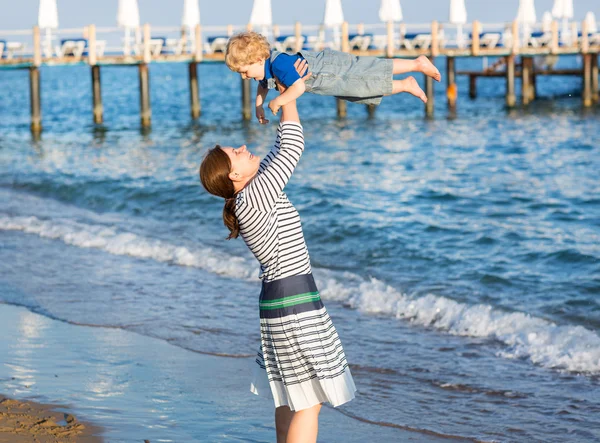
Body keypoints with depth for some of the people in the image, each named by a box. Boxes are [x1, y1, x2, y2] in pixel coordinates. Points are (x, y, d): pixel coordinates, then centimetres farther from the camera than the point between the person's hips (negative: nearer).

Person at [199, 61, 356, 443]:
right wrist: (287, 95, -4)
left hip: (284, 300, 10)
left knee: (291, 400, 15)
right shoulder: (253, 199, -17)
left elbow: (282, 148, 18)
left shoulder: (256, 191, 9)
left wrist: (287, 96, 14)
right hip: (295, 303, -10)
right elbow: (293, 147, -15)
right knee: (308, 401, -7)